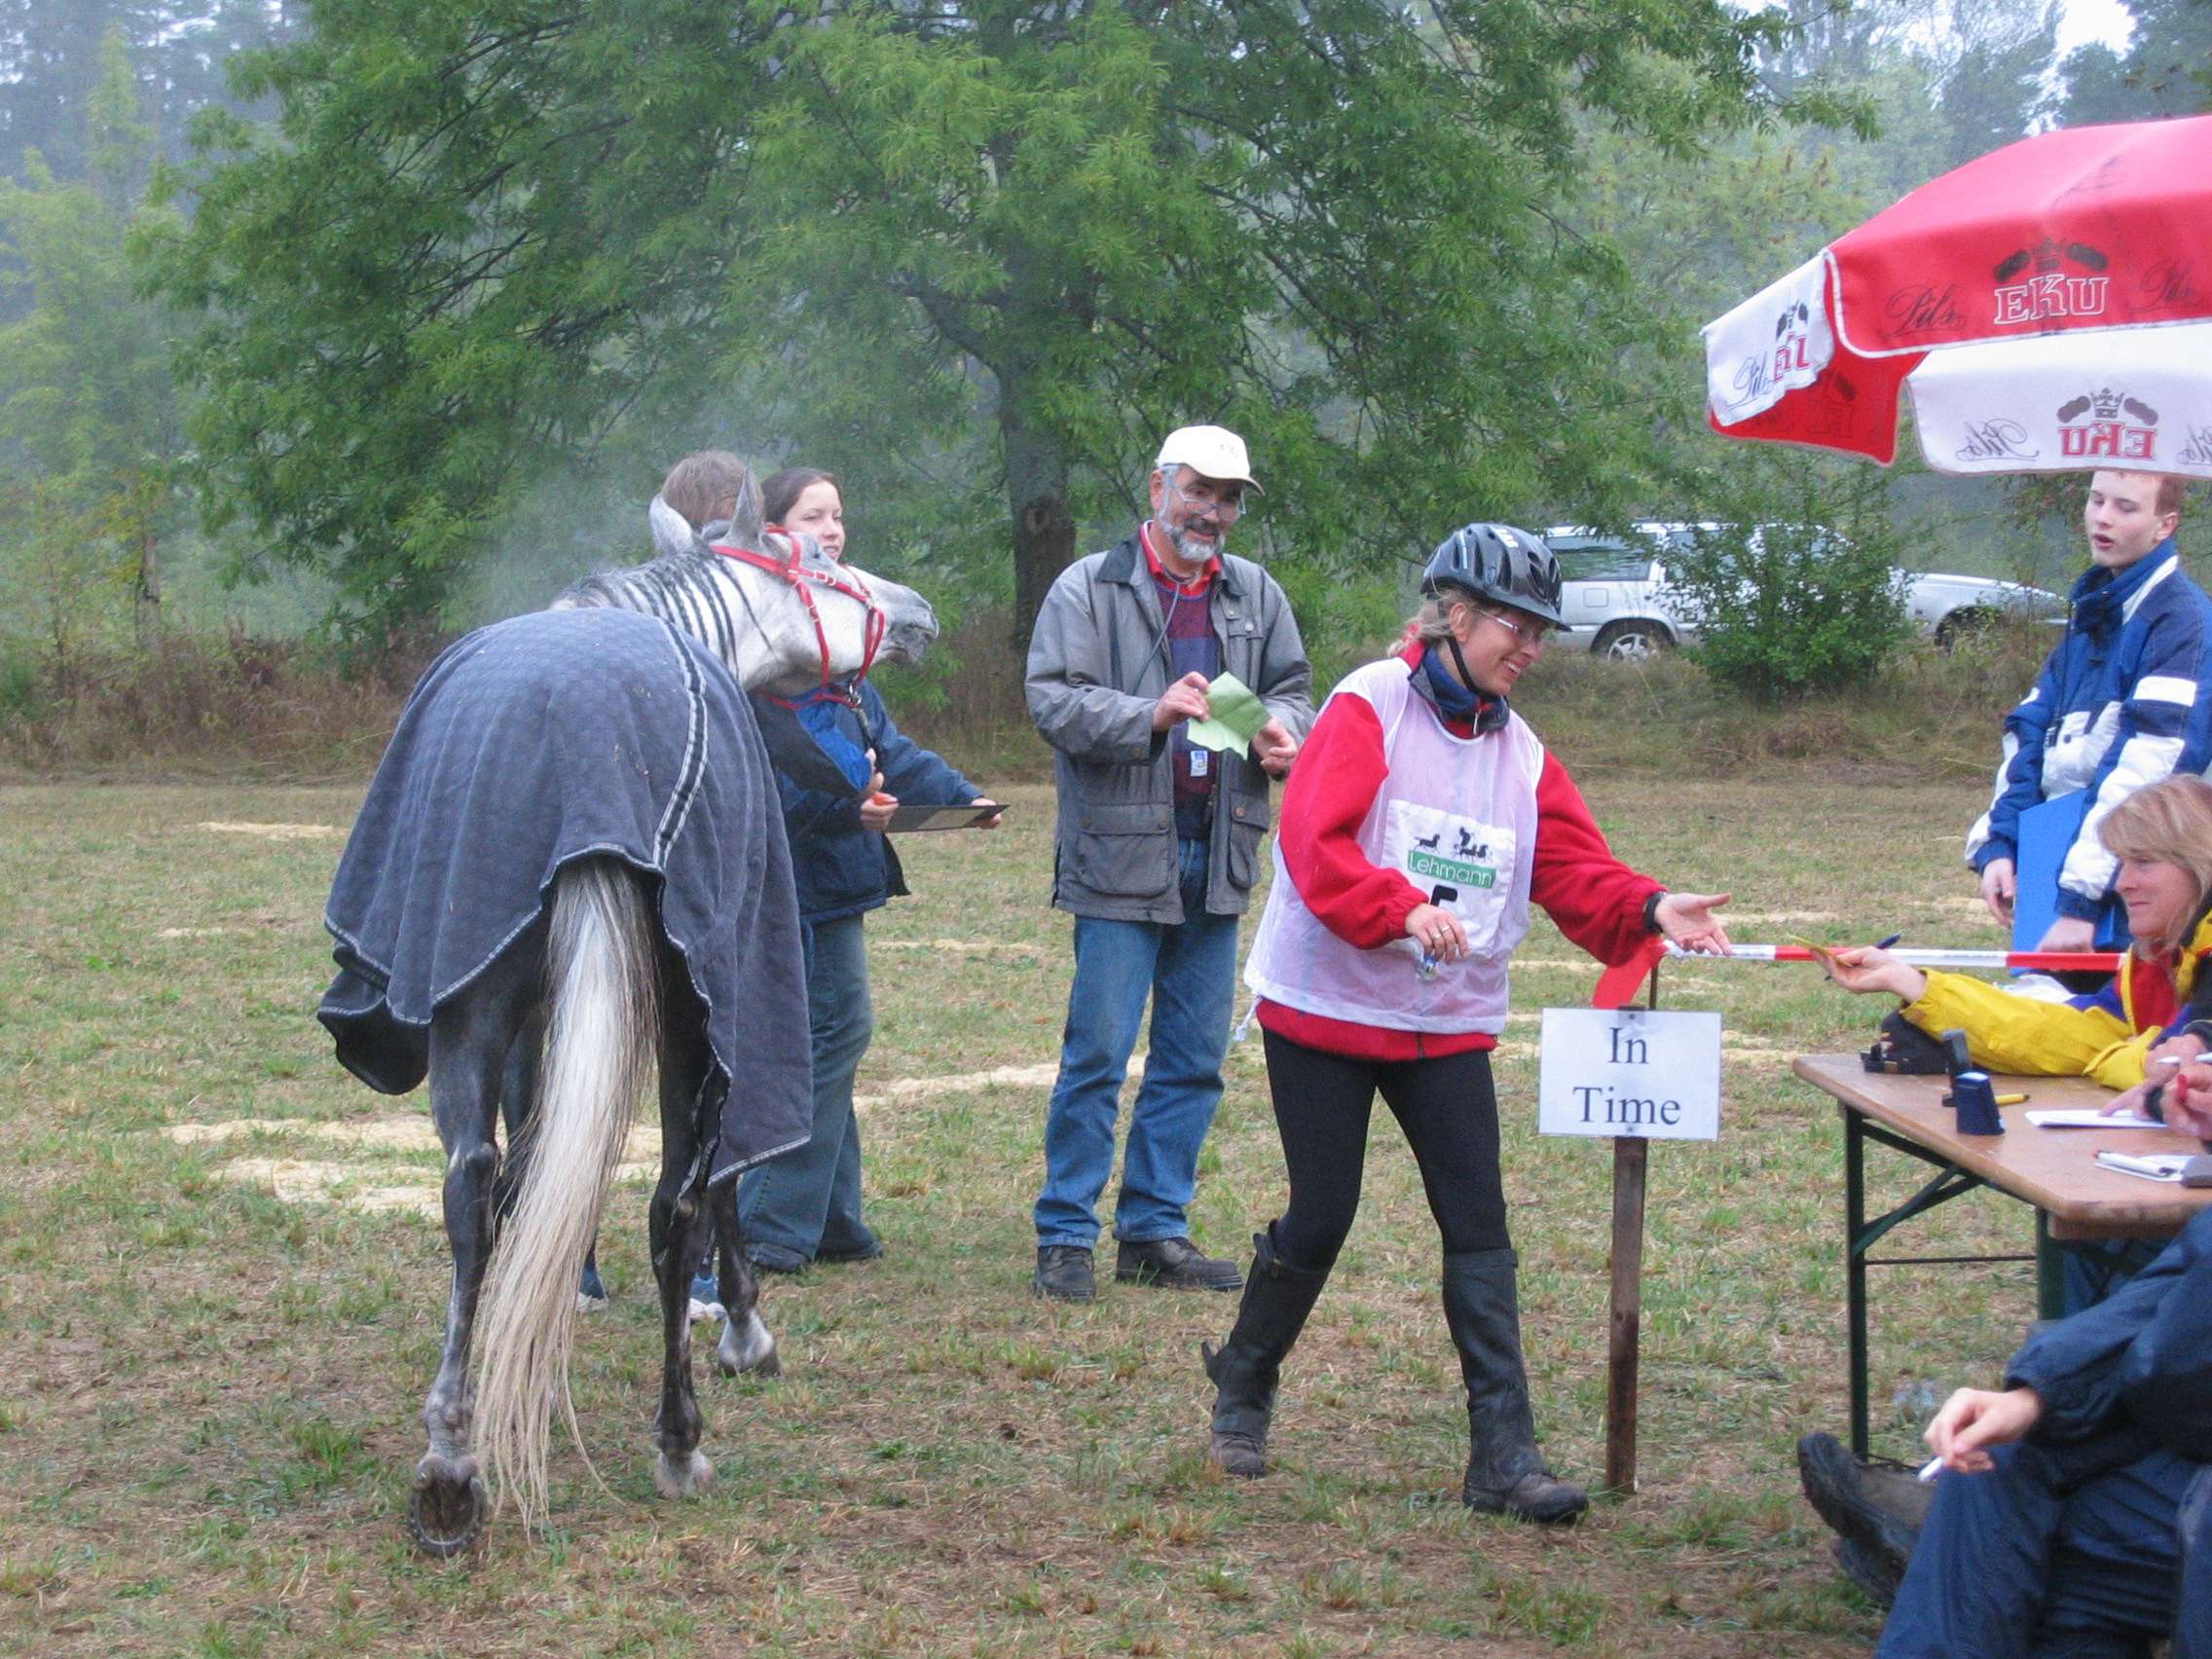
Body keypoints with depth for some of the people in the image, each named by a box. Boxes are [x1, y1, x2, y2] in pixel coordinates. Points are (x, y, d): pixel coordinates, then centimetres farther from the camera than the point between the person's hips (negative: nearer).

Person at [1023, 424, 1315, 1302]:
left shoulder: (1256, 595, 13)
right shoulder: (1090, 587, -2)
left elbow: (1293, 688, 19)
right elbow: (1053, 699, -10)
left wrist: (1281, 729, -5)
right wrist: (1152, 714, -23)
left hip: (1216, 857, 5)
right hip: (1121, 852, -5)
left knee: (1196, 1056, 9)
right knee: (1098, 1053, -5)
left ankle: (1156, 1227, 19)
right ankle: (1065, 1236, 4)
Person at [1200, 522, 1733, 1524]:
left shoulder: (1521, 754, 8)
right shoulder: (1368, 707, -10)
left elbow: (1576, 872, 0)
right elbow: (1315, 840, -22)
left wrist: (1648, 911, -20)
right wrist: (1403, 910, -35)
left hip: (1449, 1025, 5)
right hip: (1326, 1005, -5)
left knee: (1479, 1226, -2)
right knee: (1321, 1215, 0)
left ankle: (1503, 1456, 0)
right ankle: (1241, 1388, 27)